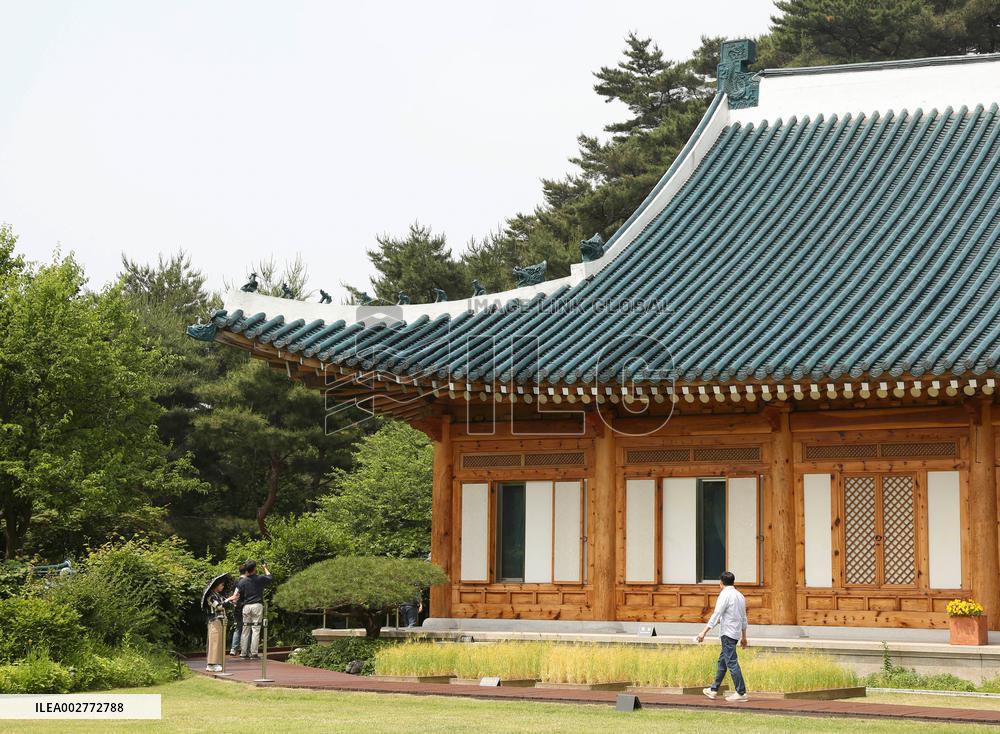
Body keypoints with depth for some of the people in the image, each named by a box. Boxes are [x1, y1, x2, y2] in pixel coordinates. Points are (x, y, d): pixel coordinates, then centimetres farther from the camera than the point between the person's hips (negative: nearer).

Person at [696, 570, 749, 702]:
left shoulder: (725, 595, -10)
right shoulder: (740, 596, 16)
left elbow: (716, 615, -18)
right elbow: (744, 618, 21)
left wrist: (704, 632, -19)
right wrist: (744, 637, 29)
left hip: (727, 633, -9)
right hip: (736, 632, 9)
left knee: (731, 662, -8)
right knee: (722, 661, 15)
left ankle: (741, 693, -10)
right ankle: (714, 690, 21)